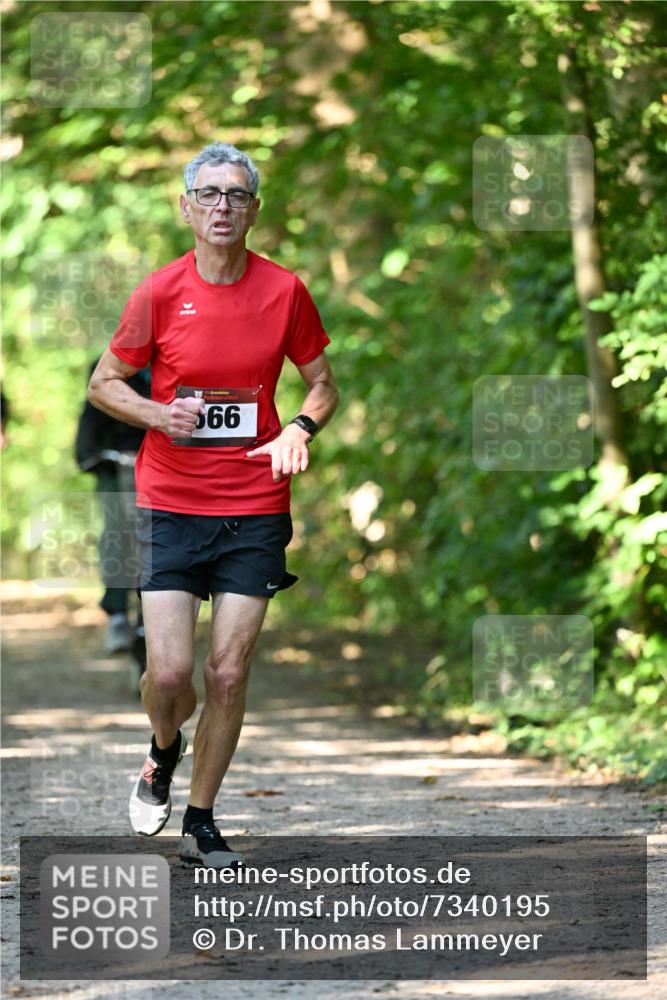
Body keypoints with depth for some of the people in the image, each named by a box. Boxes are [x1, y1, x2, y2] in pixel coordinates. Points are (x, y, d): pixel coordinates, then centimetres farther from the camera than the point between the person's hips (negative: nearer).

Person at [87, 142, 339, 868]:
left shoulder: (284, 291, -1)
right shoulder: (160, 292, -5)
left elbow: (322, 384, 11)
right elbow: (103, 383, 5)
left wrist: (300, 430, -11)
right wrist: (159, 414, -15)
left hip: (255, 509, 1)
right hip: (170, 506, -1)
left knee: (229, 674, -1)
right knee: (169, 672, -8)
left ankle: (200, 823, 15)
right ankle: (164, 751, 27)